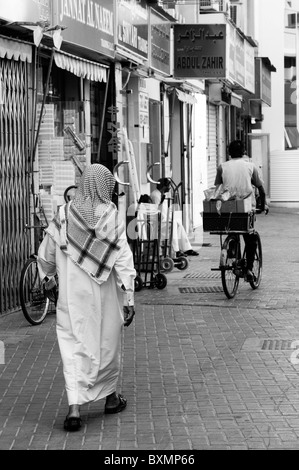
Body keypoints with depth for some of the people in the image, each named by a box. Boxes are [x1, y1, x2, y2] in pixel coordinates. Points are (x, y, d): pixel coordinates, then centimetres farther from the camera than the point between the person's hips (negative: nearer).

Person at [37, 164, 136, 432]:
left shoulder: (64, 216, -4)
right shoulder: (111, 218, -9)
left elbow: (45, 255, 5)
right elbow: (124, 260, -11)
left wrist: (47, 278, 23)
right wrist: (129, 298, -7)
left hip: (71, 295, 1)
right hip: (104, 294, 0)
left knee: (73, 347, 0)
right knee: (107, 343, 17)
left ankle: (74, 406, -13)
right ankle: (110, 397, 34)